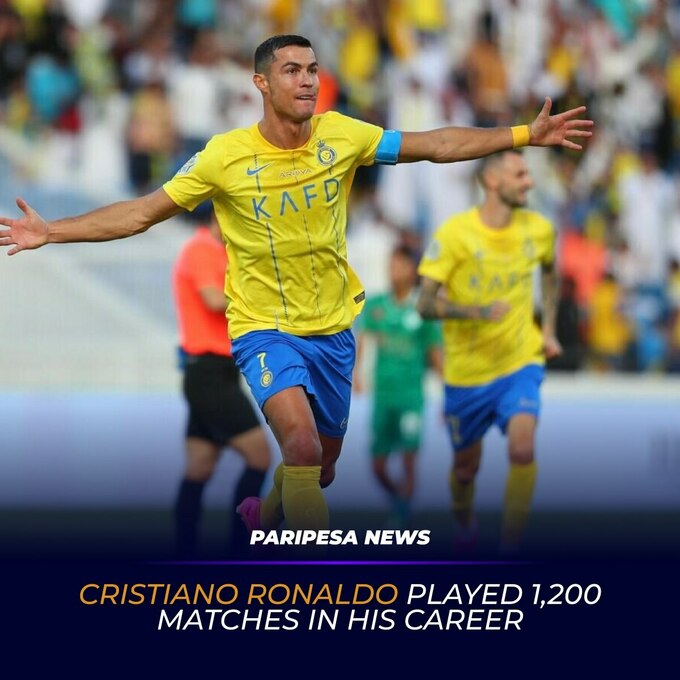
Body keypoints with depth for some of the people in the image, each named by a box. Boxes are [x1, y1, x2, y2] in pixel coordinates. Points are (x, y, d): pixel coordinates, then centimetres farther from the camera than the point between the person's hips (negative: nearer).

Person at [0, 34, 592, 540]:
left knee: (319, 470, 16)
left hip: (333, 328, 4)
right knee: (302, 444, -28)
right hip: (265, 329, -4)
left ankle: (263, 513, 50)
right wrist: (52, 232, -17)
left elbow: (435, 145, -2)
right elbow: (144, 212, -9)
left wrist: (526, 135, -8)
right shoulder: (227, 156, -14)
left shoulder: (342, 135, -7)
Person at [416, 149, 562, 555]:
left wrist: (549, 329, 14)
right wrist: (477, 311, -34)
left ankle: (511, 549, -13)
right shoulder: (454, 234, -16)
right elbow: (426, 304, -18)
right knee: (467, 465, 13)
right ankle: (465, 527, 45)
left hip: (521, 361, 1)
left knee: (522, 449, -22)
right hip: (467, 369, -1)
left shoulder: (538, 229, -3)